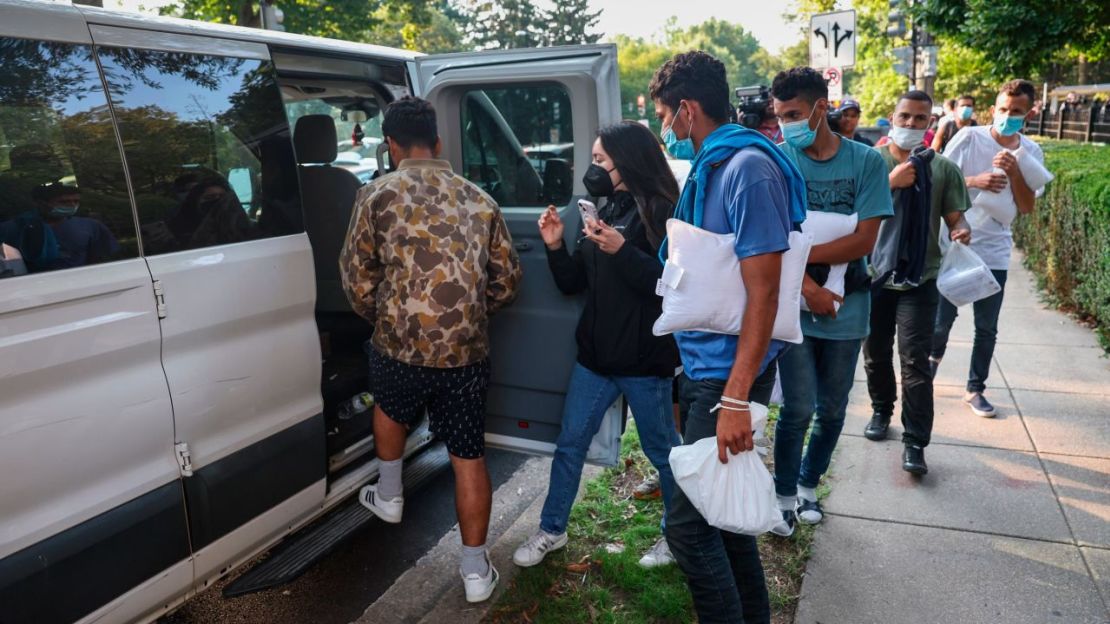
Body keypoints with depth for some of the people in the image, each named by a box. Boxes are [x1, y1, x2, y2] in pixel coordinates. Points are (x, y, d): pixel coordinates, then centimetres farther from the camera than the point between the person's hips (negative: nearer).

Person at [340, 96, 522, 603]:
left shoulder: (378, 195, -1)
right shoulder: (479, 200, 8)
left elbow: (357, 279, 2)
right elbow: (507, 281, 11)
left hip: (402, 346, -2)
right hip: (468, 352, 2)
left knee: (390, 409, 31)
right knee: (468, 457, 13)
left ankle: (390, 497, 49)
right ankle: (475, 570, 22)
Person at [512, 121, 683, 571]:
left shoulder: (661, 213, -10)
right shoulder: (604, 211, 10)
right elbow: (572, 284, 11)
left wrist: (622, 250, -28)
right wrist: (555, 246, -4)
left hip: (645, 360, -6)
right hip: (595, 354, 7)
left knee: (663, 451, 11)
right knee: (569, 444, 13)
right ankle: (551, 530, 30)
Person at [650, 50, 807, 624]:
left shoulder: (749, 168, -17)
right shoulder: (706, 167, 11)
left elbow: (763, 292, -21)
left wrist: (736, 398, -23)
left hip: (729, 373, -9)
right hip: (702, 365, 9)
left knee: (688, 522, -3)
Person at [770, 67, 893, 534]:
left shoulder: (866, 161, -3)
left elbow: (864, 240, -10)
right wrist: (809, 289, -18)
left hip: (846, 307, 2)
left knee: (832, 409, 13)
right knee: (799, 408, -3)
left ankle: (808, 485, 34)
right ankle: (785, 496, 18)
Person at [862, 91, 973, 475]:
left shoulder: (943, 168, 4)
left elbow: (955, 217, 3)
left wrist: (961, 230, -19)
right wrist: (891, 181, -19)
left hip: (920, 279, -1)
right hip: (874, 273, 1)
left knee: (915, 361, -6)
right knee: (876, 353, 14)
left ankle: (915, 443, -1)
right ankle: (881, 412, 36)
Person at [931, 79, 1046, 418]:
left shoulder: (1031, 152, 3)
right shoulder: (969, 137, -6)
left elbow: (1027, 207, 0)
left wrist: (1014, 172, -14)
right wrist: (975, 181, -21)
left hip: (994, 251, 3)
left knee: (987, 328, 7)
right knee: (942, 317, 6)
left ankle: (975, 389, 21)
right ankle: (935, 355, 38)